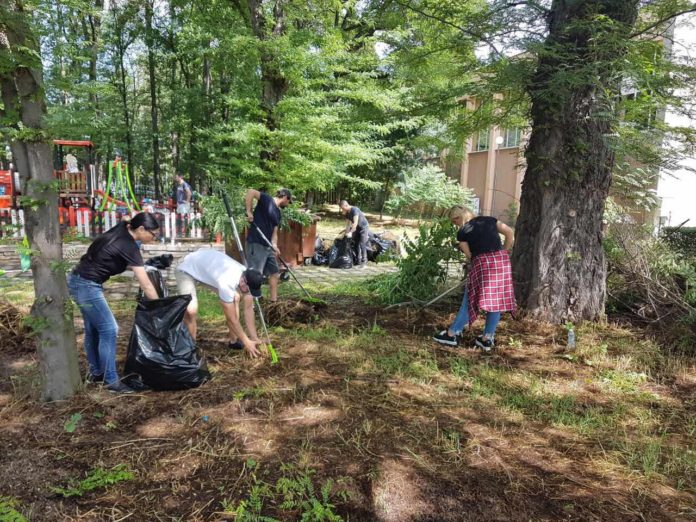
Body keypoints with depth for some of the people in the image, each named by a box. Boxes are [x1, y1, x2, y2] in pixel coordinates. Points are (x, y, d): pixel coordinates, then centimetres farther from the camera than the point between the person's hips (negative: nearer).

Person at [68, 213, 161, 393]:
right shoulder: (129, 247, -20)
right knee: (109, 329, -6)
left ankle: (96, 373, 29)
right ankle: (111, 381, 0)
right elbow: (146, 286, -19)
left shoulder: (121, 230, 1)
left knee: (93, 329, 17)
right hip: (87, 286, -9)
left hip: (79, 281, 9)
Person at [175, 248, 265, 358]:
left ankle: (234, 341, 14)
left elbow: (248, 308, -9)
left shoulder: (247, 277, -18)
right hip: (187, 268, -8)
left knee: (235, 299, 2)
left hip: (205, 264, 8)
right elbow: (231, 318, -30)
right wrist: (246, 342, -22)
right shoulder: (227, 283, -40)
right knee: (191, 310, -28)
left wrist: (254, 338, -9)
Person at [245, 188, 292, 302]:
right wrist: (249, 212, -22)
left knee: (274, 272, 14)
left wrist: (274, 245, -4)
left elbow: (274, 231, 14)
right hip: (256, 244, -9)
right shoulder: (267, 200, -6)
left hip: (268, 246, 9)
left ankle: (274, 300, 23)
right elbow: (251, 191, -20)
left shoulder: (278, 213, 17)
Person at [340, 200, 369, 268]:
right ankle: (359, 262, 10)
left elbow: (355, 223, -33)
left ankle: (364, 262, -11)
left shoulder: (355, 210, -27)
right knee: (356, 244, 5)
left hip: (364, 227, -8)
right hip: (357, 228, 8)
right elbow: (348, 224, 6)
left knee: (362, 244, -14)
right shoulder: (347, 214, -1)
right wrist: (346, 234, 0)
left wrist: (350, 232, -39)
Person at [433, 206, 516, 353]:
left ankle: (452, 334, 13)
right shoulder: (489, 220, 15)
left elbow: (470, 255, 4)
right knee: (496, 301, 10)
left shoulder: (462, 232, 5)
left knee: (471, 300, 5)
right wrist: (504, 252, 16)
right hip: (502, 260, 4)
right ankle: (487, 339, 16)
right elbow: (510, 233, 11)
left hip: (482, 263, -4)